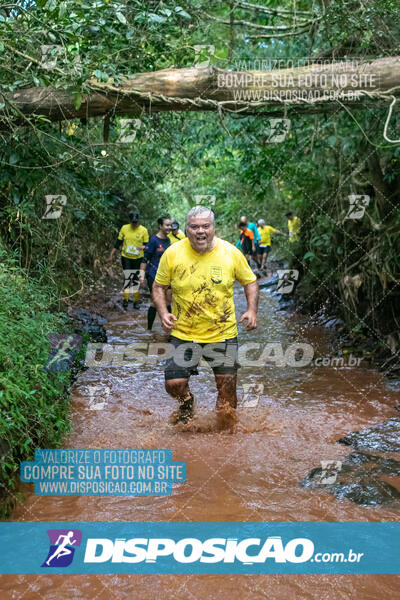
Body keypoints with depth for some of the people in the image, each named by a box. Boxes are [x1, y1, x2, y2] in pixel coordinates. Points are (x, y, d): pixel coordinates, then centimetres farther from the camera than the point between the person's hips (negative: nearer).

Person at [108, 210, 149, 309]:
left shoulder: (144, 230, -5)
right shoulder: (124, 228, -2)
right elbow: (118, 242, 6)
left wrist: (142, 247, -23)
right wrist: (111, 254, 4)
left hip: (138, 258, 0)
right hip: (126, 257, 0)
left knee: (136, 279, 7)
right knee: (127, 277, -4)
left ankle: (136, 300, 17)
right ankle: (125, 299, 8)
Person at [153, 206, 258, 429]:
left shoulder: (231, 252, -6)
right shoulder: (173, 254, -8)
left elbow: (250, 281, 7)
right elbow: (159, 286, 4)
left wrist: (252, 310, -8)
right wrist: (163, 312, -12)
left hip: (223, 332, 0)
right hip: (184, 333, 0)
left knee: (227, 381, 8)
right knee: (174, 383, -4)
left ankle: (226, 412, 40)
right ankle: (186, 403, 32)